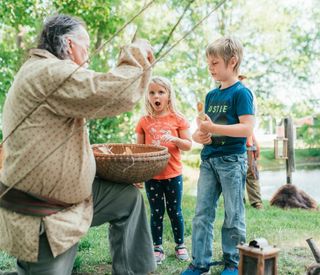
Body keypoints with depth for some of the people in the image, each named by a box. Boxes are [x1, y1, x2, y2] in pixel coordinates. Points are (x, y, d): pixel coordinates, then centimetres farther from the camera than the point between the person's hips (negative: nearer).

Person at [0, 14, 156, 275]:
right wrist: (137, 52, -13)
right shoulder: (49, 73, -23)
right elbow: (116, 93, -30)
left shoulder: (46, 73, 13)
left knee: (129, 197, 13)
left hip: (64, 193, 11)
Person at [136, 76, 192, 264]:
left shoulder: (178, 119, -2)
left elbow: (188, 145, -1)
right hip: (152, 175, 1)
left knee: (175, 211, 10)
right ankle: (158, 248, 23)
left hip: (173, 174, -1)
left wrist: (175, 139, -21)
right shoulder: (144, 122, 1)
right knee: (156, 213, 10)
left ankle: (180, 245, 28)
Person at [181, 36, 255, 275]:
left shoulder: (241, 93, -8)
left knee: (233, 215, 5)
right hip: (209, 159, 7)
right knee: (202, 214, 6)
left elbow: (247, 128, -18)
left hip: (232, 160, -7)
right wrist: (200, 135, -4)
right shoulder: (211, 95, 13)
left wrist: (213, 128, -22)